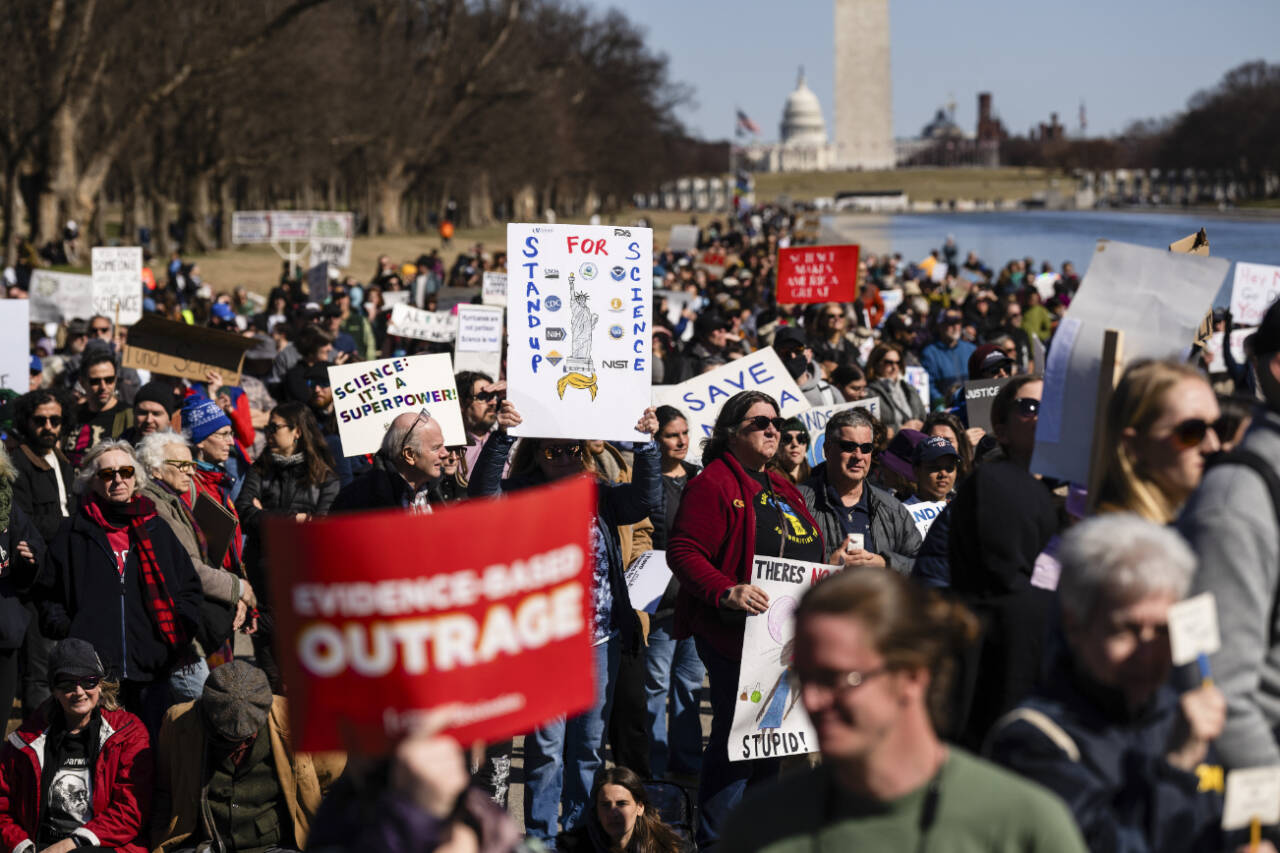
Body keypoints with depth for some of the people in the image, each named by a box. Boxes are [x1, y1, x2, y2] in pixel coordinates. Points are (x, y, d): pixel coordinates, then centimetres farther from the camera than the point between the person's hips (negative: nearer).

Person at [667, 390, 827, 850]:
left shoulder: (782, 488, 19)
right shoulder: (712, 484, -8)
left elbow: (808, 555, 29)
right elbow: (682, 552, -17)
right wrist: (727, 592, -30)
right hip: (735, 635, -8)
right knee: (736, 735, -7)